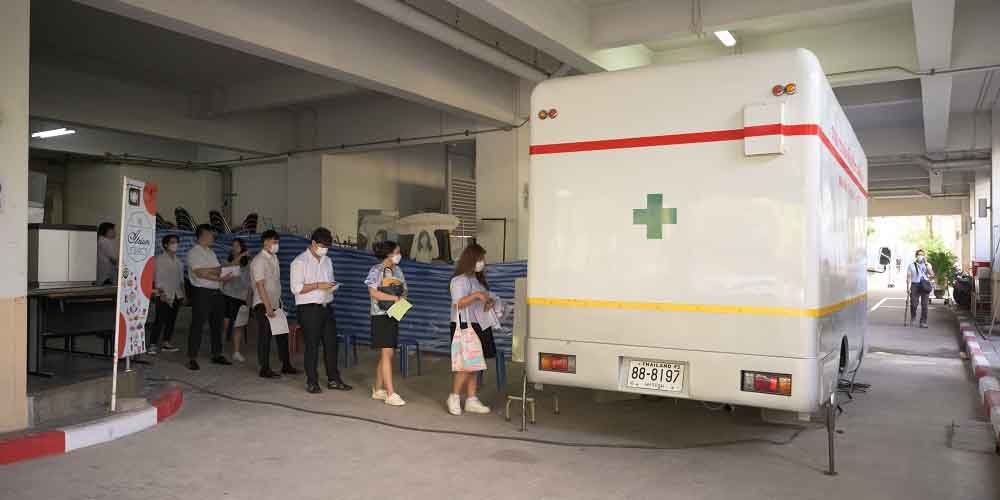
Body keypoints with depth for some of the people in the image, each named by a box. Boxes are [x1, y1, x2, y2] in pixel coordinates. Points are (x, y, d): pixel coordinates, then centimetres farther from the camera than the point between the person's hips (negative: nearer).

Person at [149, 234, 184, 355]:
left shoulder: (178, 261, 17)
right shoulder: (159, 259, 0)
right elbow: (157, 277, -6)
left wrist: (183, 294, 15)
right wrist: (160, 292, -15)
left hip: (176, 295, 6)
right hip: (164, 295, -6)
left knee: (171, 320, 6)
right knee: (160, 320, -11)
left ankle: (166, 343, 14)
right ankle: (152, 344, -9)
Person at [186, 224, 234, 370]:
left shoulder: (211, 252, 19)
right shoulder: (194, 252, -7)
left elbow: (219, 271, 11)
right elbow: (200, 273, -18)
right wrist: (218, 277, -18)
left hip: (216, 292, 8)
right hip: (202, 292, -8)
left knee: (217, 324, 13)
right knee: (197, 325, -5)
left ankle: (217, 354, 23)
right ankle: (192, 358, 1)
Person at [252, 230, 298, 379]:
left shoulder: (274, 257, 10)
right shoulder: (259, 261, -15)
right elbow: (260, 286, -19)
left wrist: (279, 301, 14)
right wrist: (268, 307, -21)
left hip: (275, 302, 8)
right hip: (263, 304, -8)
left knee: (282, 335, 11)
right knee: (265, 337, -1)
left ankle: (286, 366, 20)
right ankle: (265, 369, 8)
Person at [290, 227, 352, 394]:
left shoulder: (327, 261, 15)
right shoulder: (300, 262, -7)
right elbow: (296, 288, -14)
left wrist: (332, 287, 0)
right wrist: (318, 285, -20)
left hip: (326, 307, 7)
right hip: (309, 309, -6)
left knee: (331, 344, 8)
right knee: (312, 346, -1)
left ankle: (333, 379, 17)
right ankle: (312, 382, 9)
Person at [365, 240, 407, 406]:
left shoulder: (397, 270, 13)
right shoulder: (376, 270, -7)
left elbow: (403, 291, 16)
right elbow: (373, 292, -16)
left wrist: (402, 299, -7)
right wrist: (394, 298, -14)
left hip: (394, 316, 7)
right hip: (381, 316, -7)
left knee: (386, 355, 10)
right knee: (386, 353, -10)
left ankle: (378, 390, 20)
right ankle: (390, 394, -10)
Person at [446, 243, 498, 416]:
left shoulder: (478, 279, 18)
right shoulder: (460, 280, -10)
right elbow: (457, 303, -19)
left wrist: (489, 302, 5)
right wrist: (476, 295, -26)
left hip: (479, 326, 8)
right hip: (464, 326, -8)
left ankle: (471, 400, 12)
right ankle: (454, 397, 6)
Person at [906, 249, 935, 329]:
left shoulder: (927, 265, 12)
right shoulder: (911, 265, 10)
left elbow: (932, 274, -5)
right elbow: (909, 276, 5)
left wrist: (926, 263, -8)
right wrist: (909, 286, -7)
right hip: (915, 285, -1)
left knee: (924, 305, -2)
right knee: (913, 304, -8)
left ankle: (923, 322, 5)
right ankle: (913, 317, 20)